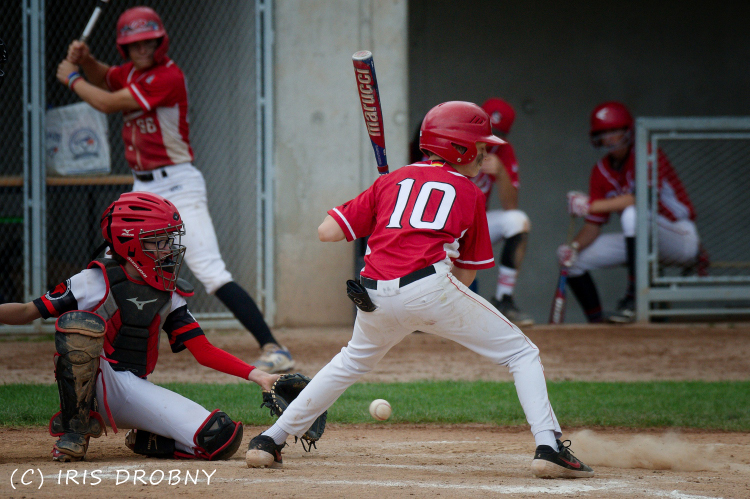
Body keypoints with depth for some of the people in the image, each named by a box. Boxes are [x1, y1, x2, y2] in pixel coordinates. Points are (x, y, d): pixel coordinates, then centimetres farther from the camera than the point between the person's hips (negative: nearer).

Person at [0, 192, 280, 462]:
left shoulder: (167, 297, 10)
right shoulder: (96, 282, -4)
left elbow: (204, 352, 8)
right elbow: (28, 312, -5)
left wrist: (256, 376, -4)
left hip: (135, 391, 4)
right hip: (89, 383, -4)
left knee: (222, 440, -16)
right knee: (80, 321, -34)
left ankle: (144, 441, 11)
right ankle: (74, 428, -18)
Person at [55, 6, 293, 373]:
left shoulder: (168, 77, -17)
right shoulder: (131, 71, 10)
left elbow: (107, 103, -16)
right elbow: (104, 78, 33)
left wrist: (72, 79, 1)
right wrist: (84, 59, 11)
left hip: (177, 186, -9)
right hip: (144, 190, 9)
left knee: (211, 273, -20)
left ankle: (273, 349, -25)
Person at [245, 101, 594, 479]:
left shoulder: (391, 181, 22)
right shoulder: (469, 193, 17)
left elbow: (327, 232, 17)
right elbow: (466, 275, 17)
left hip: (376, 297, 4)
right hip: (432, 287, -4)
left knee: (352, 363, 32)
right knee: (522, 354, 8)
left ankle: (269, 442, 30)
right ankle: (549, 446, -10)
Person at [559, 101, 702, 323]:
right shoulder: (601, 171, 4)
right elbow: (594, 224, 5)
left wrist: (590, 205, -34)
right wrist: (575, 246, -17)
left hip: (683, 241, -8)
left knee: (633, 214, -37)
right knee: (573, 257, 0)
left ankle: (633, 300, -37)